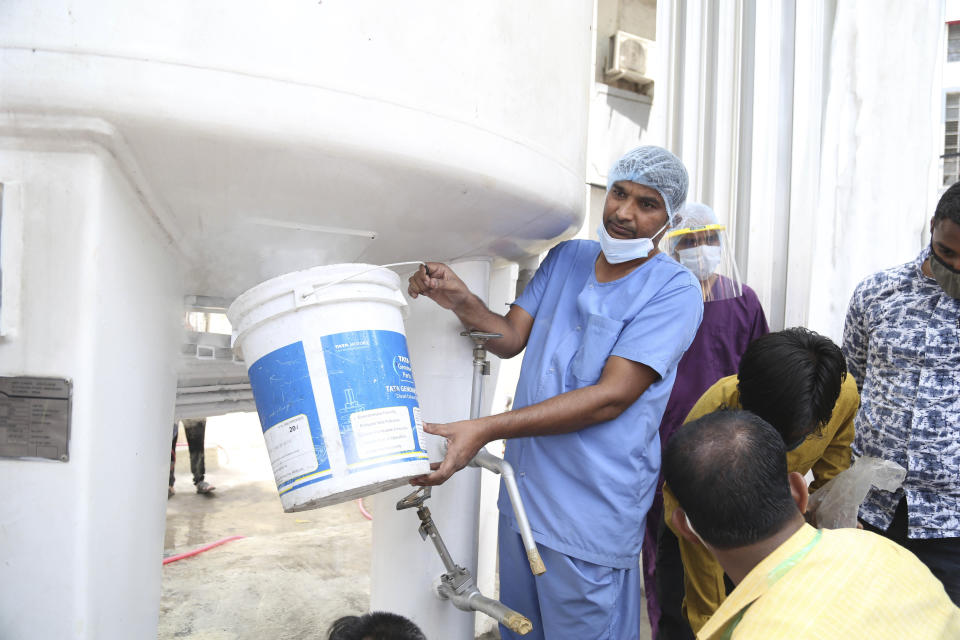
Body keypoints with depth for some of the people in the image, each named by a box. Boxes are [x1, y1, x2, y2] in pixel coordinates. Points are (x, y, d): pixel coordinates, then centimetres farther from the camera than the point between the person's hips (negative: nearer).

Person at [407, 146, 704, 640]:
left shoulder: (674, 291, -13)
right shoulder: (566, 257, 7)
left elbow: (610, 396, -21)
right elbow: (510, 337, 4)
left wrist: (485, 429, -27)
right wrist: (460, 301, -19)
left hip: (591, 519, -6)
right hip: (522, 491, 6)